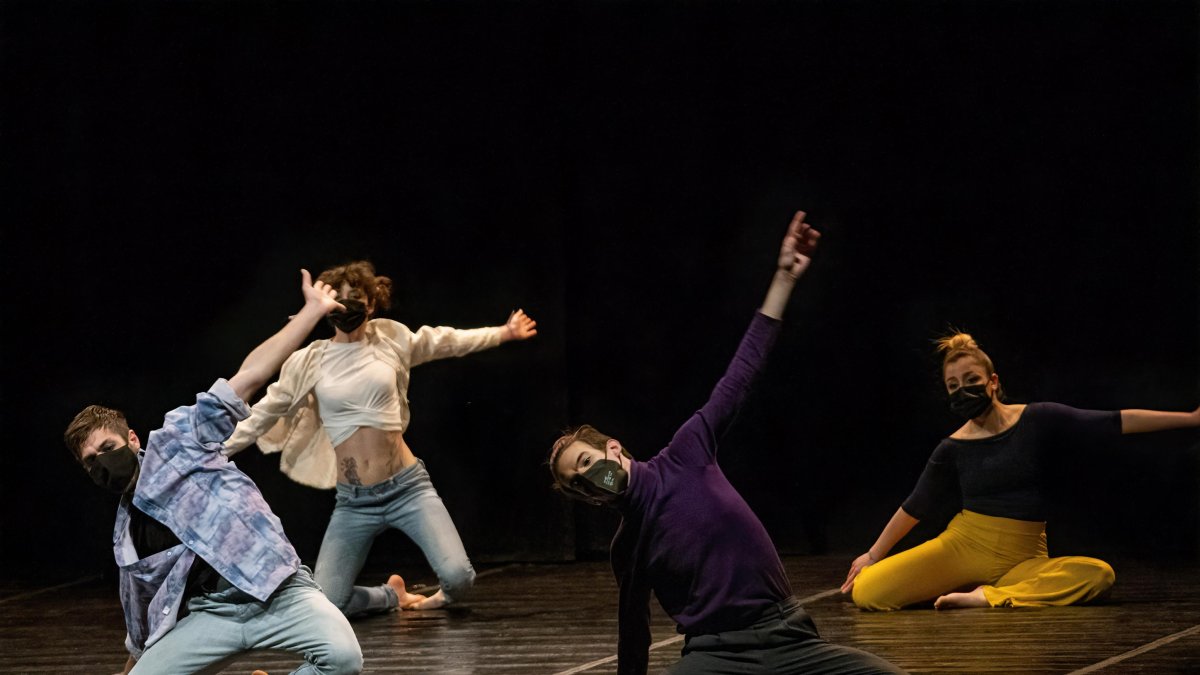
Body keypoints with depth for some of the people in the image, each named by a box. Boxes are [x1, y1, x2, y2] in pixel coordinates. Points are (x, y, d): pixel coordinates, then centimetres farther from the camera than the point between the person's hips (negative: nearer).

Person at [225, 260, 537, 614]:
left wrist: (504, 332, 28)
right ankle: (393, 595, 23)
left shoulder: (389, 339, 2)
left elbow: (445, 342, 19)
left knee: (459, 578, -19)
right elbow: (263, 414, 8)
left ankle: (443, 598, 20)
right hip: (354, 502, 1)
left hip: (408, 487, -1)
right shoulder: (309, 362, 0)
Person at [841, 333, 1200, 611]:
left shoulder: (1037, 420, -1)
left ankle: (990, 597, -28)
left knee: (1098, 573, -32)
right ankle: (965, 587, 0)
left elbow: (1114, 422, -3)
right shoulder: (952, 450, 2)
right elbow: (914, 507, 14)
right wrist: (873, 555, 16)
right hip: (961, 547, 0)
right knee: (866, 592, -21)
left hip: (1021, 556, 0)